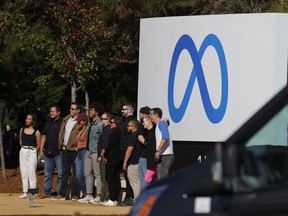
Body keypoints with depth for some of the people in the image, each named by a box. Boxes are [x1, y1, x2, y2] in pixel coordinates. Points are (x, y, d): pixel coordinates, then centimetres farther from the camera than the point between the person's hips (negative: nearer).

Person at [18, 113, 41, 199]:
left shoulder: (36, 132, -5)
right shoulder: (22, 130, 8)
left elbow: (38, 145, 0)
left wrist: (32, 150, 3)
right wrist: (24, 148, 14)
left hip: (32, 153, -5)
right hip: (23, 152, 5)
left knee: (31, 173, -5)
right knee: (24, 173, 5)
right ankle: (25, 192, 8)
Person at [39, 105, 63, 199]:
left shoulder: (62, 123, -3)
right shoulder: (48, 123, 16)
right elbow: (44, 136, 18)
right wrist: (41, 150, 11)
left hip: (58, 152, -6)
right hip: (48, 152, 6)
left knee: (61, 173, -5)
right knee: (48, 174, 9)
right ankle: (47, 192, 13)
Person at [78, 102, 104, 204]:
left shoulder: (100, 125, -12)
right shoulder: (91, 124, 15)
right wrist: (87, 149, 15)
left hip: (96, 152, -9)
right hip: (88, 151, 9)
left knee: (97, 174, -4)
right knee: (87, 173, 10)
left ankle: (98, 196, -1)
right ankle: (89, 195, 15)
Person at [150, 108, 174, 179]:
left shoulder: (161, 123, -7)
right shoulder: (158, 125, 23)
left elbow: (165, 137, -21)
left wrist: (158, 150, -26)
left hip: (165, 155, -10)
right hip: (162, 156, 10)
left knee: (161, 179, -13)